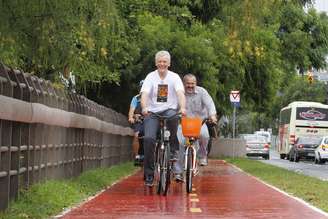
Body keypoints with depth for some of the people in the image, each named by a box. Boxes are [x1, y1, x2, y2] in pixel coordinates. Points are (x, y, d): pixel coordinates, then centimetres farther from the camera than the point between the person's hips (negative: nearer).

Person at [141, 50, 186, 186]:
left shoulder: (174, 77, 0)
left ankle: (174, 148, -15)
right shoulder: (151, 77, 1)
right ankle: (148, 175, -10)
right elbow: (144, 94, -13)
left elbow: (180, 93, -15)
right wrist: (144, 108, -34)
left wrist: (182, 108, -35)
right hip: (152, 112, 0)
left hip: (169, 110, 0)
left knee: (172, 116, -37)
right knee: (148, 139, -20)